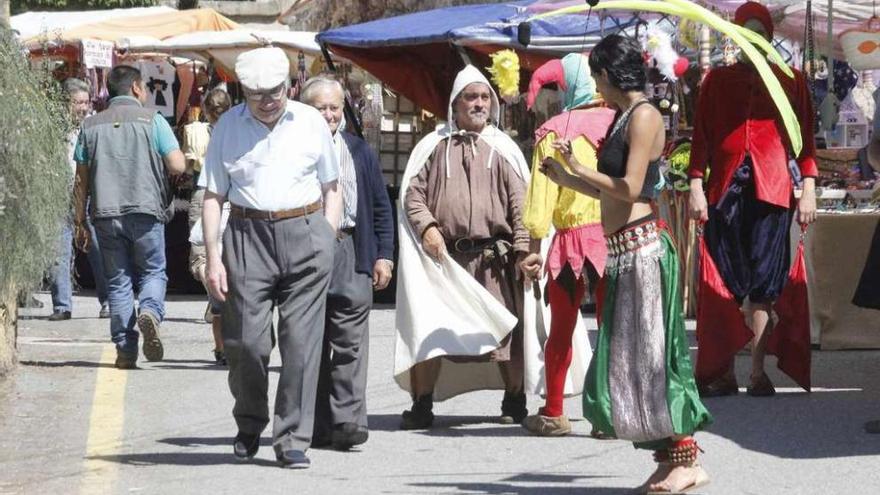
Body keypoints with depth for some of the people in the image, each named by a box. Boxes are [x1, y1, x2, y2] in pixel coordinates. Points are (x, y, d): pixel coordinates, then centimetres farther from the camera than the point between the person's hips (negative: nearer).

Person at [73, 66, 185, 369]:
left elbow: (81, 180, 9)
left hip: (106, 214, 2)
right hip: (146, 210, -2)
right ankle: (150, 311, -19)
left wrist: (80, 223, 14)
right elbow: (177, 166, -6)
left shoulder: (91, 126, 10)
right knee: (153, 271, 11)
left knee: (118, 281, 8)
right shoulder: (152, 120, 0)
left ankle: (125, 349, 4)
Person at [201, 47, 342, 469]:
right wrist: (213, 258, -1)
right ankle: (249, 424, 23)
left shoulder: (311, 122, 9)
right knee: (246, 340, -3)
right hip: (248, 234, 0)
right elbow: (213, 196, 7)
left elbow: (331, 191, 15)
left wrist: (328, 244, 4)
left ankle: (292, 440, 0)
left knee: (301, 341, -5)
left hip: (306, 233, 0)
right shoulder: (228, 126, 7)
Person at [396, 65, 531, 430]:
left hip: (493, 257, 0)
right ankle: (422, 405, 5)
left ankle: (514, 401, 17)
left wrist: (523, 249, -3)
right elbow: (412, 192, 7)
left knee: (506, 329, 3)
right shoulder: (435, 146, 9)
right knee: (428, 330, -2)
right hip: (443, 256, 0)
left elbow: (520, 203, 6)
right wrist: (426, 226, -10)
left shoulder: (502, 149, 10)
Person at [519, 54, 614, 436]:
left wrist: (535, 246, -2)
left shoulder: (555, 132, -3)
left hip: (572, 239, -1)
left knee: (562, 329, 11)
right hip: (617, 236, 1)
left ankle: (553, 414, 17)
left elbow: (542, 193, -5)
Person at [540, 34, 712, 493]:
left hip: (642, 247, -10)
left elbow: (630, 188, -16)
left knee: (651, 353, -9)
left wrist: (580, 169, -6)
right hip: (624, 250, 10)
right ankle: (668, 457, 12)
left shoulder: (644, 116, -9)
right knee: (630, 355, 9)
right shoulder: (623, 117, 18)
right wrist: (566, 179, 25)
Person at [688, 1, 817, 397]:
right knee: (723, 284, -2)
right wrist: (695, 186, 0)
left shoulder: (791, 81, 11)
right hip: (725, 189, 1)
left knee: (763, 282, -6)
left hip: (772, 190, -1)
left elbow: (805, 137, 9)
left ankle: (758, 372, -4)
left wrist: (808, 188, 0)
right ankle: (723, 372, 2)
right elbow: (701, 137, 10)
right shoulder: (717, 81, 13)